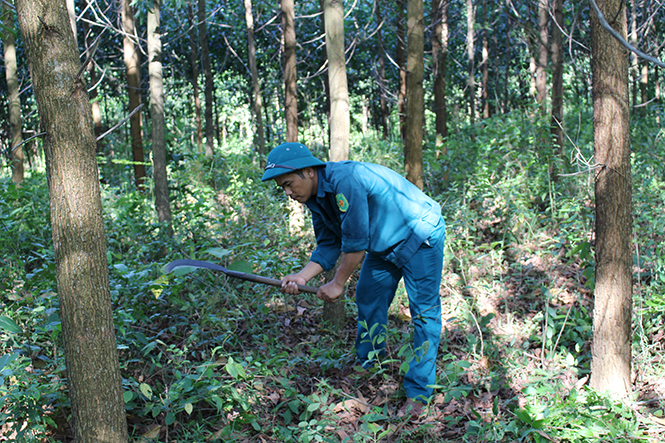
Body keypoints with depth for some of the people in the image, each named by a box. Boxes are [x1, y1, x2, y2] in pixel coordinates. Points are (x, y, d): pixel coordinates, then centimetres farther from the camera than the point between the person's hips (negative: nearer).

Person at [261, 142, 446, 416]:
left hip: (421, 236, -9)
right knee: (367, 299, 13)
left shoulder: (345, 180, -34)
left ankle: (418, 392, -2)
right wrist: (302, 276, -15)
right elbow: (328, 247, 0)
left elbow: (356, 243, -30)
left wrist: (338, 284, -18)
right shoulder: (316, 198, -4)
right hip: (384, 244, 10)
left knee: (424, 311, -7)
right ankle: (369, 368, 29)